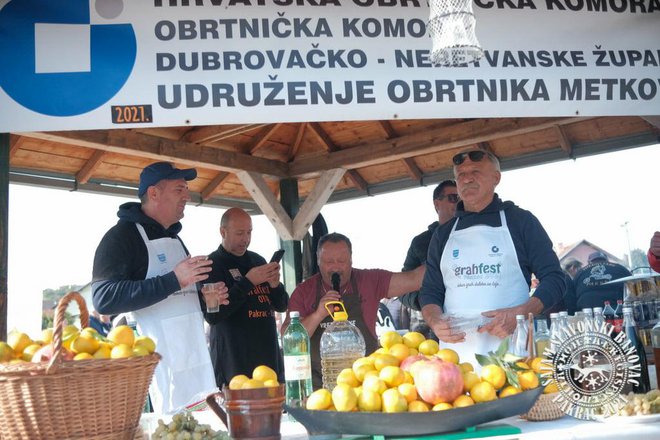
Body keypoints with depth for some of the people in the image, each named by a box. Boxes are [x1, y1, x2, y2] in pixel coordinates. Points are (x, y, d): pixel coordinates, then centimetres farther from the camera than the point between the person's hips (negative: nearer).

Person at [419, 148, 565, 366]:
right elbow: (429, 292, 17)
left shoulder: (520, 221, 8)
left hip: (510, 348, -2)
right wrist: (436, 322, -5)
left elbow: (554, 279, 5)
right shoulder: (443, 234, 17)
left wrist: (520, 314, -12)